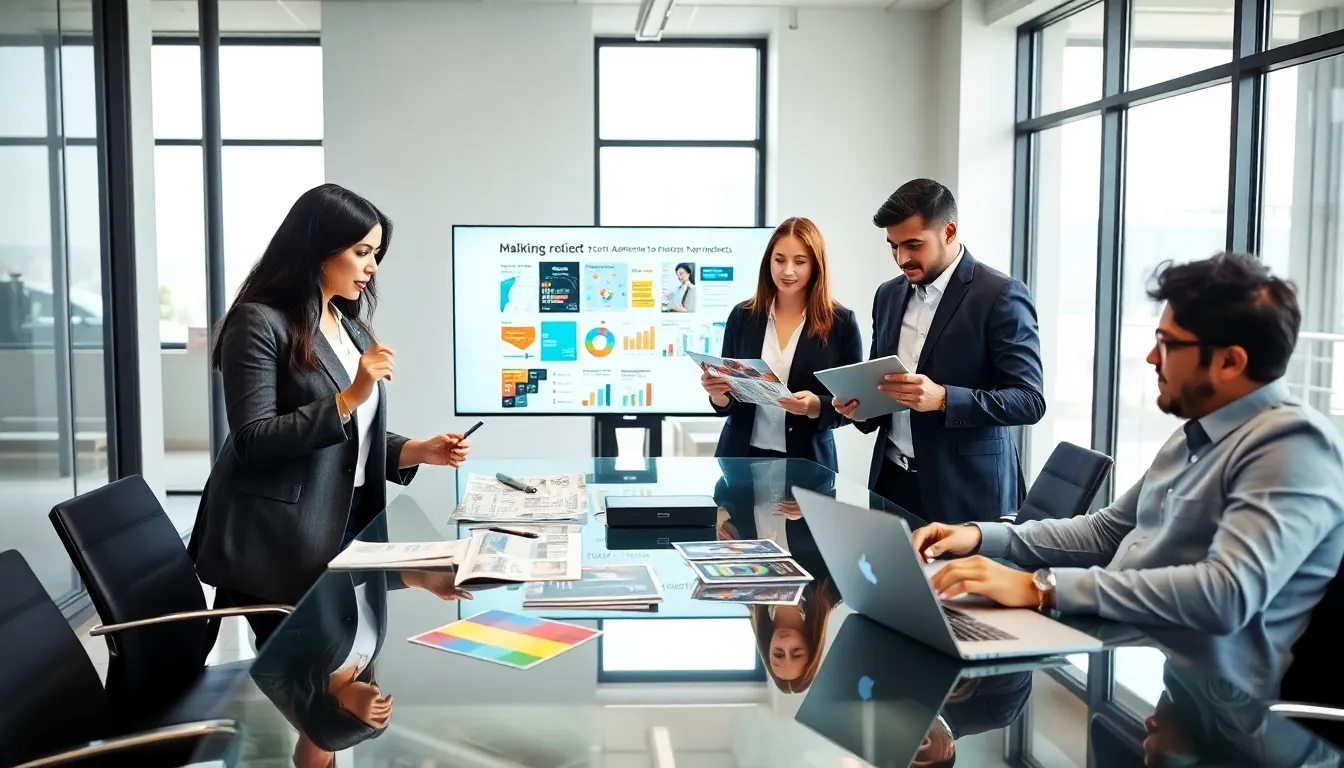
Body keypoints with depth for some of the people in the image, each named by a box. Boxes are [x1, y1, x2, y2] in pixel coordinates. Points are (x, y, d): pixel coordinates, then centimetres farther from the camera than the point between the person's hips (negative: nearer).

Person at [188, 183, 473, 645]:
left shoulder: (352, 328, 15)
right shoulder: (259, 322, -9)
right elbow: (253, 441, -17)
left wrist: (420, 451, 2)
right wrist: (349, 397, -22)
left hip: (346, 529, 7)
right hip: (279, 543, -7)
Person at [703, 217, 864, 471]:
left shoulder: (841, 322, -5)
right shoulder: (742, 316, 0)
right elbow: (727, 400, 4)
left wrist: (816, 406, -21)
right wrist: (718, 393, -17)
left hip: (807, 461, -1)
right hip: (742, 456, 2)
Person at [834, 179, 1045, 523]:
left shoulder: (1000, 295, -9)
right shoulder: (888, 295, 10)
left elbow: (1029, 400, -14)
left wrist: (943, 398, -26)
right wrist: (862, 405, -3)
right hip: (891, 479, 5)